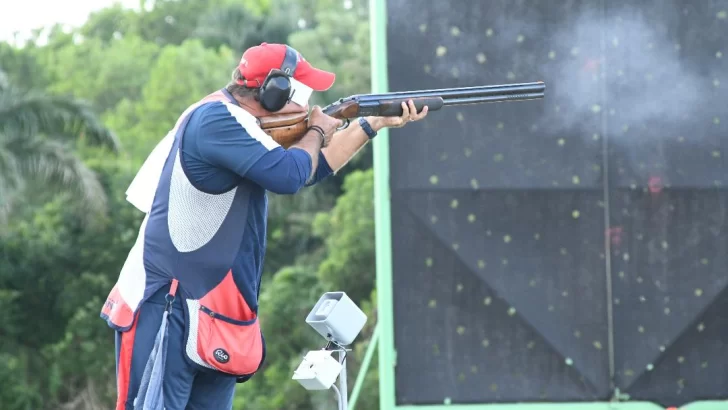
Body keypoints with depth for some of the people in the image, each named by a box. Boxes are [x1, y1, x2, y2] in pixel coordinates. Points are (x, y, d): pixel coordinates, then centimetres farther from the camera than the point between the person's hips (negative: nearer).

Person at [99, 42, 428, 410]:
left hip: (213, 316, 10)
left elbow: (312, 170, 26)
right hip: (167, 309, -10)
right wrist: (317, 132, -2)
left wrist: (375, 124, 21)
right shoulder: (217, 119, -17)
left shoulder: (237, 125, 16)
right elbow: (290, 174, -23)